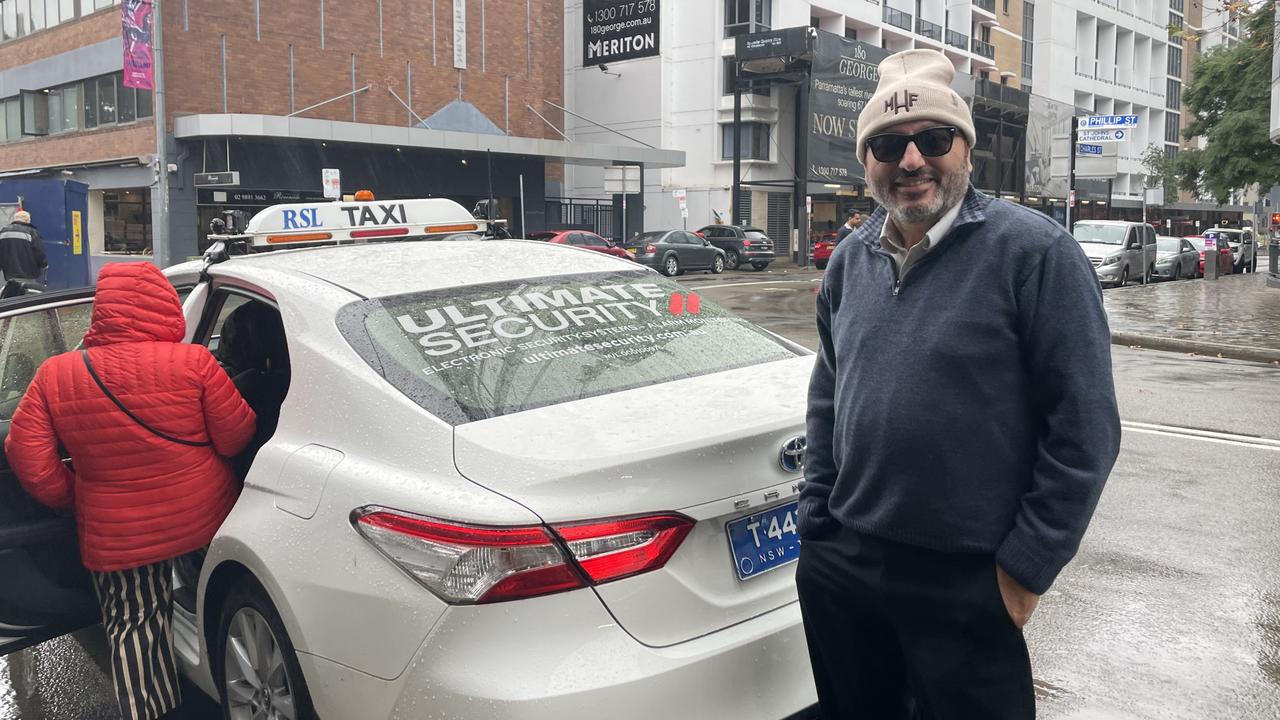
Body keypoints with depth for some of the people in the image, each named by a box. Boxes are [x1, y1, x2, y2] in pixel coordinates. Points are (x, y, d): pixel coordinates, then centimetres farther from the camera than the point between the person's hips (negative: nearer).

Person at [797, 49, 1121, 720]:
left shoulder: (1032, 250, -11)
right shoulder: (850, 259, 6)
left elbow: (1085, 424, -12)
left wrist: (1028, 564, -11)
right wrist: (815, 519, 11)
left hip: (968, 586, -5)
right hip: (838, 568, 6)